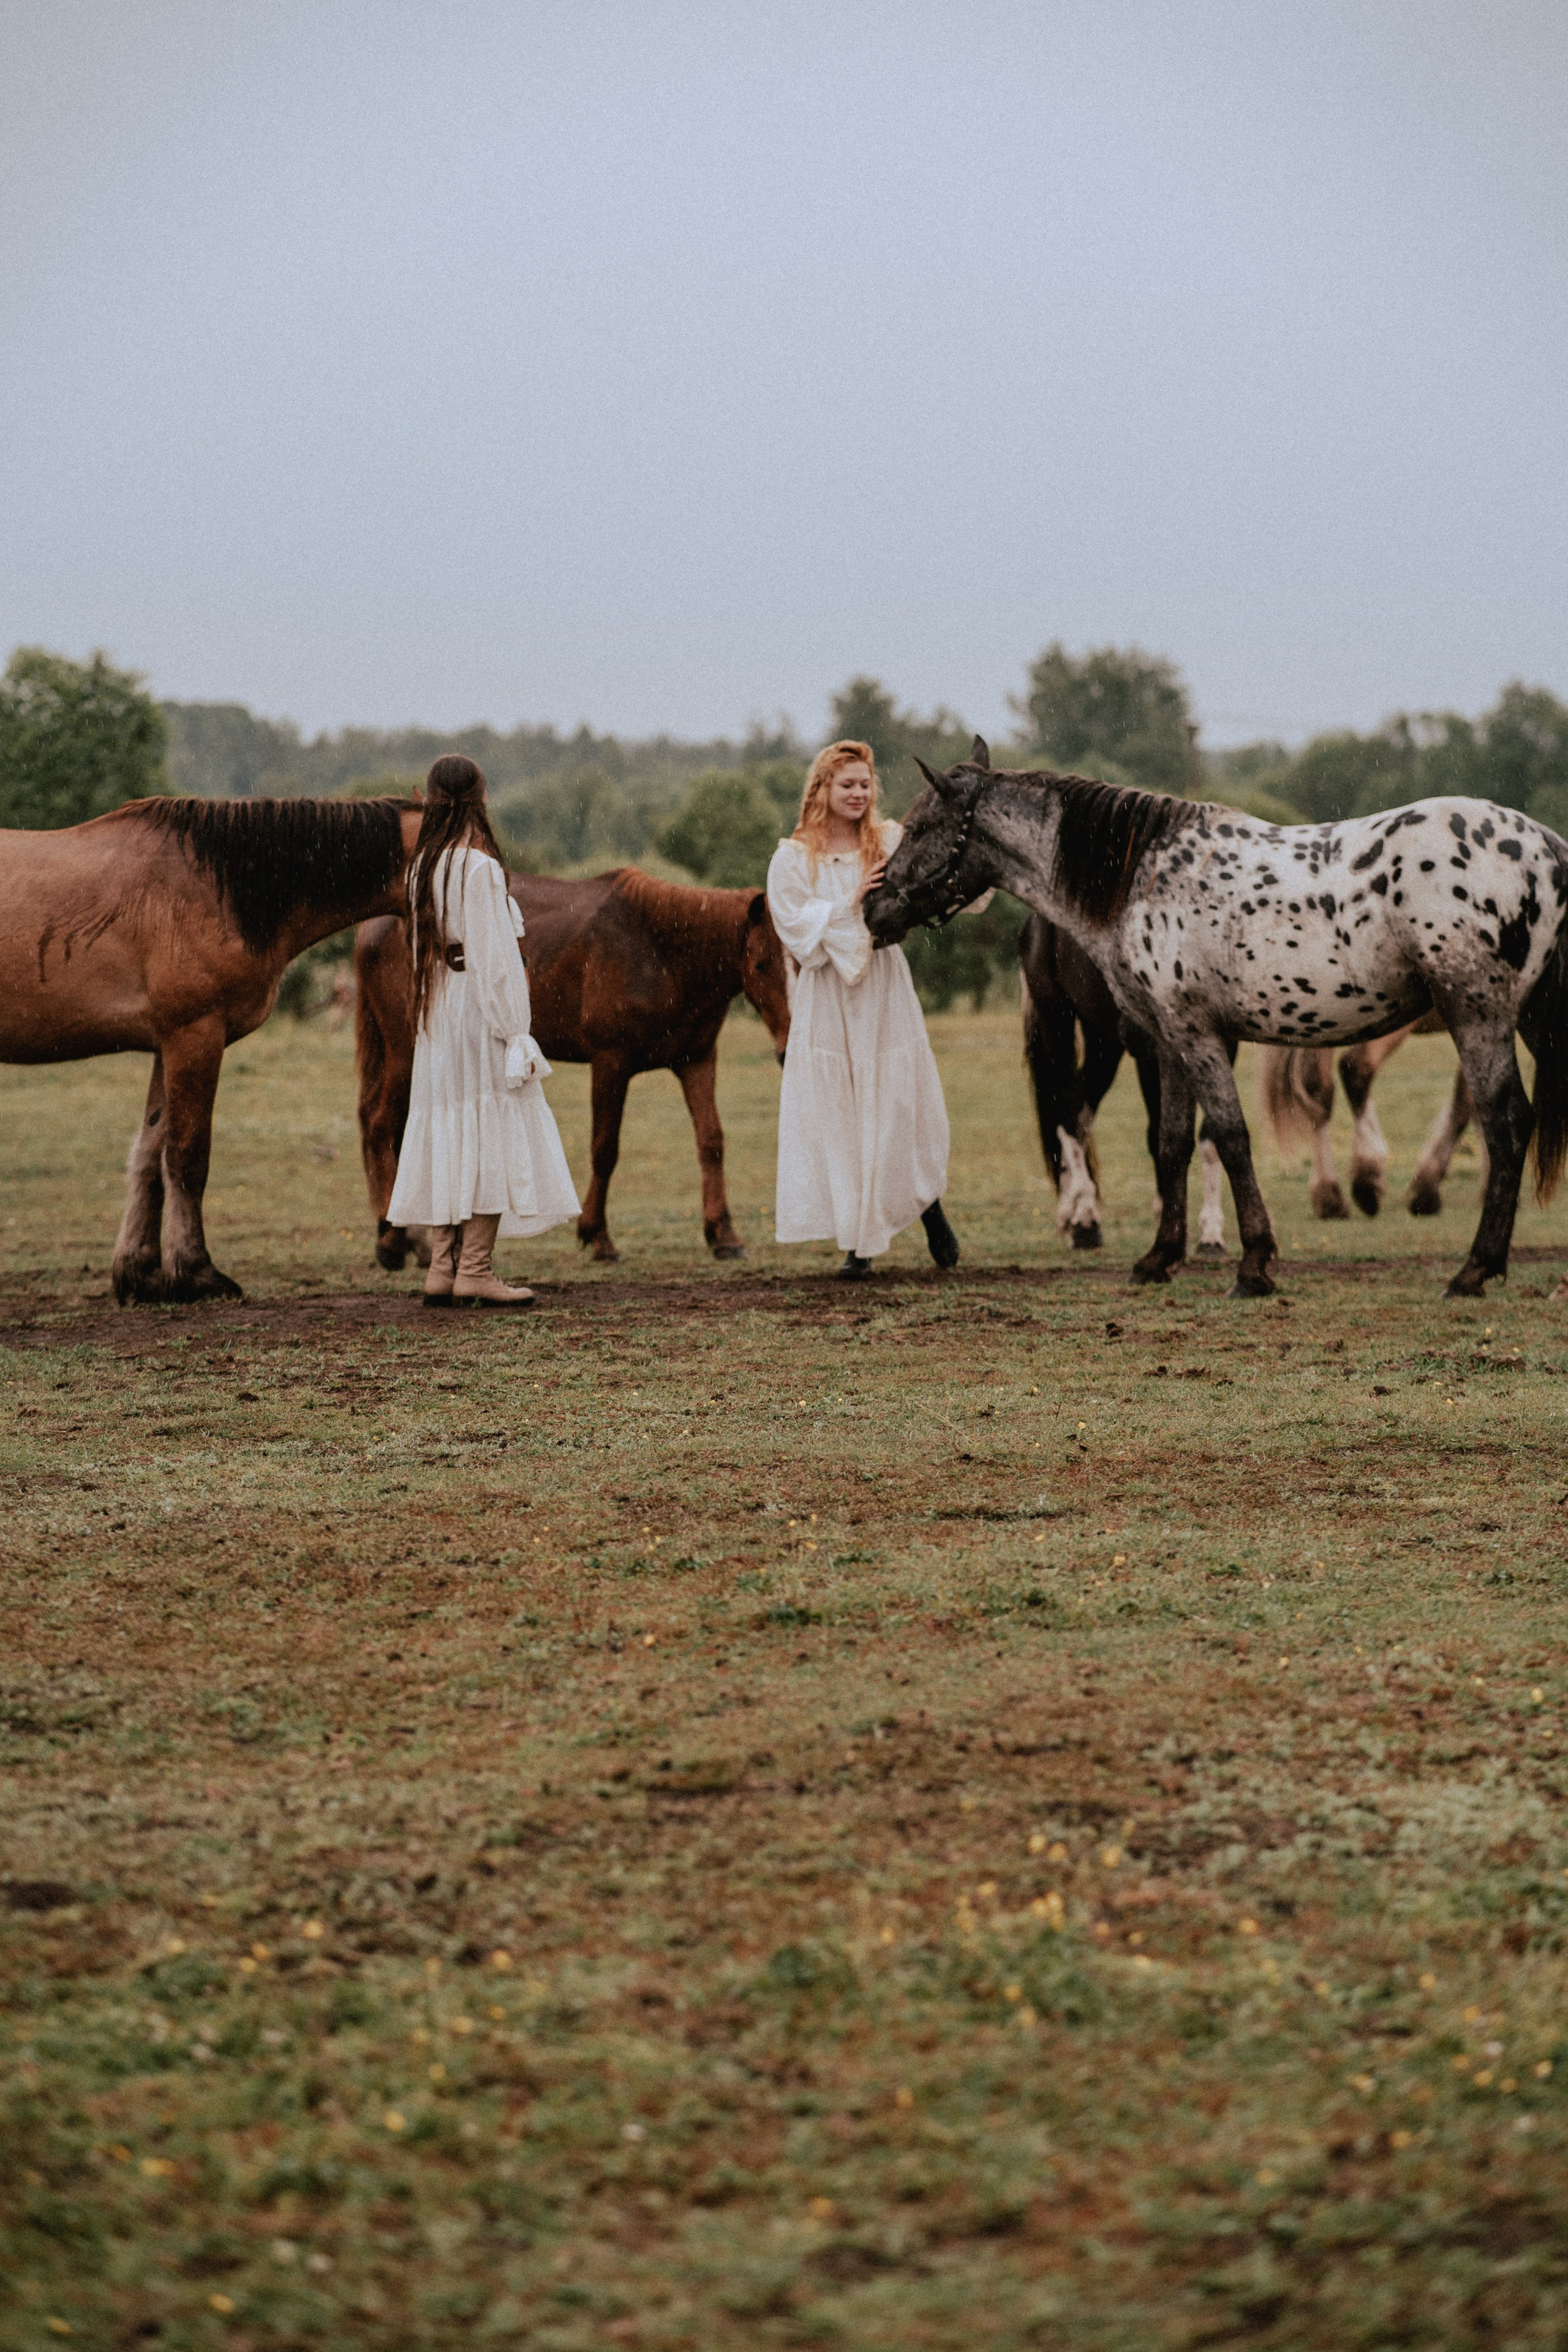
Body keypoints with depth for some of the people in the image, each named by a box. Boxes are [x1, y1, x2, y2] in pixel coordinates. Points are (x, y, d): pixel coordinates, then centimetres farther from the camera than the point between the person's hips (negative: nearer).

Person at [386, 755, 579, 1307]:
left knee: (446, 1134, 10)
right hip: (479, 1011, -7)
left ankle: (442, 1270, 9)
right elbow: (495, 957, -15)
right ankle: (474, 1270, -6)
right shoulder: (480, 867, -14)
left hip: (434, 1012, 7)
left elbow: (422, 947, 10)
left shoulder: (422, 866, 8)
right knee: (493, 1133, -3)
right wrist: (514, 1033, -13)